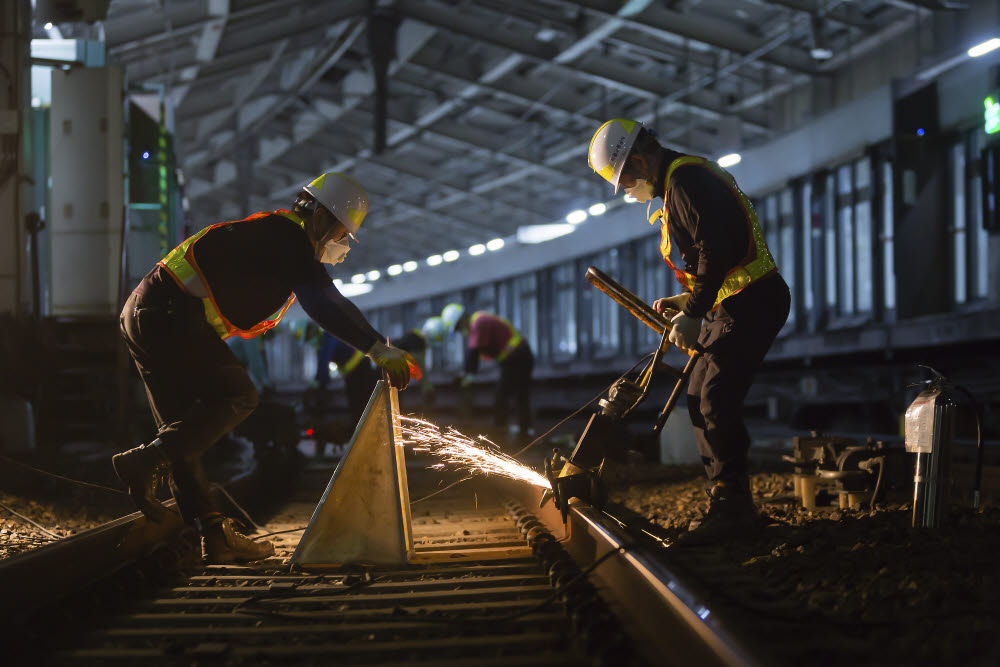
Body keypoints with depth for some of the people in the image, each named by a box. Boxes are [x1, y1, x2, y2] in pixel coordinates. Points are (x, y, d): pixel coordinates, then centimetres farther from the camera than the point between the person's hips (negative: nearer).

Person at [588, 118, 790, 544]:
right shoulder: (684, 179, 21)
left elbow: (715, 251, -24)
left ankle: (732, 509, -15)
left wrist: (694, 313, -22)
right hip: (736, 303, 11)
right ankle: (727, 504, 13)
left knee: (716, 400, -16)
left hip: (753, 301, -11)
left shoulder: (687, 179, -13)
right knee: (700, 398, 10)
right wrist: (686, 299, 17)